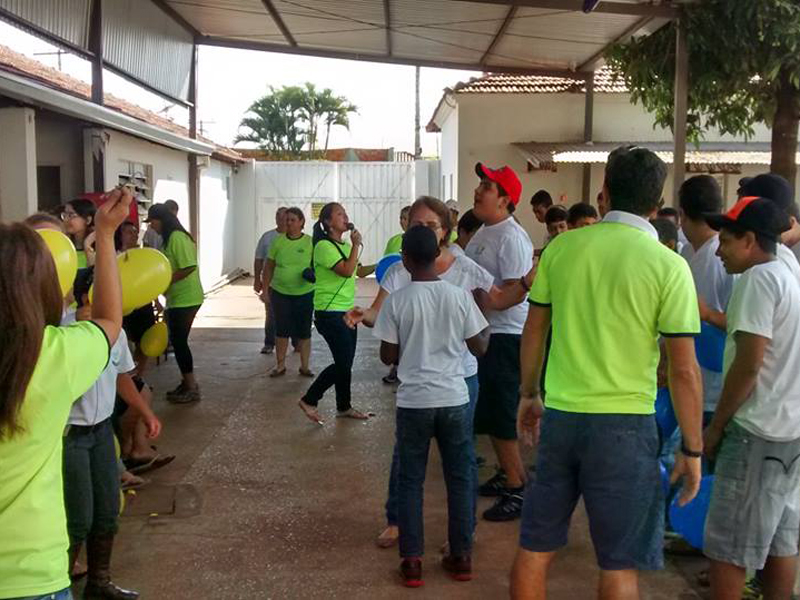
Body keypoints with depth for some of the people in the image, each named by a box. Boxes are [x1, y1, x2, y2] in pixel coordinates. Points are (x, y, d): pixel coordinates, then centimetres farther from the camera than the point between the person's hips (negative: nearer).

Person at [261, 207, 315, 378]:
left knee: (304, 332, 7)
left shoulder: (310, 243, -4)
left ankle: (304, 366, 19)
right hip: (280, 293, 1)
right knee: (281, 330, 8)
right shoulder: (278, 241, 0)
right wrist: (265, 290, 3)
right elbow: (269, 268, 5)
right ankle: (280, 365, 21)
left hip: (305, 294, -1)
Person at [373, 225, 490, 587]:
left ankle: (412, 561, 12)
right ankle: (461, 556, 21)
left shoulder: (397, 301, -8)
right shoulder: (460, 296, -4)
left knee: (410, 481, 10)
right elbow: (479, 348, 4)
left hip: (414, 401, -1)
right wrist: (488, 329, 24)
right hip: (454, 399, 2)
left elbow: (388, 357, -1)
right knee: (459, 478, 14)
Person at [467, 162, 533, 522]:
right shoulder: (484, 234, 13)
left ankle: (516, 489, 7)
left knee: (500, 417, -4)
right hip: (482, 333, 10)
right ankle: (508, 475, 32)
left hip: (504, 337, -10)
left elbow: (515, 293, -24)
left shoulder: (511, 238, -17)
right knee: (488, 413, 18)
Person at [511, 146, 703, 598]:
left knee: (536, 546, 17)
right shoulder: (669, 266, -9)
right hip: (625, 424, -3)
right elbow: (684, 370, -8)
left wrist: (529, 394, 22)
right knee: (620, 564, 11)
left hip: (559, 415, 4)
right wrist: (692, 449, 1)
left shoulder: (562, 247, 0)